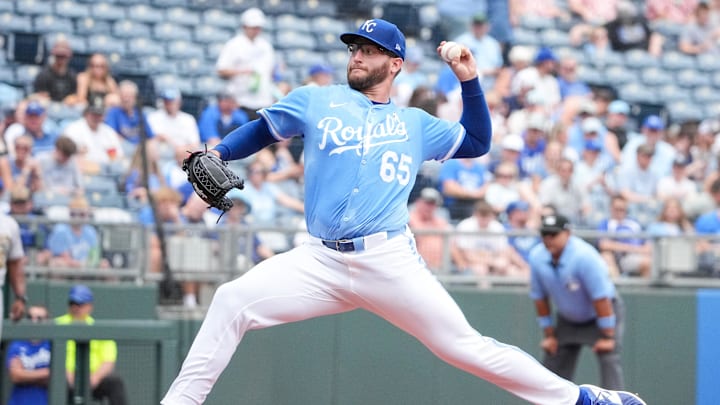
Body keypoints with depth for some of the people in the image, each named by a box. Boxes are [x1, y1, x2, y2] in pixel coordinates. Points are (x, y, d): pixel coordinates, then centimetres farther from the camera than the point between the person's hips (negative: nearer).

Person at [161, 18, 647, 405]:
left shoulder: (415, 124, 16)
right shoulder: (315, 101, 13)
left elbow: (477, 142, 25)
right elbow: (261, 129, 20)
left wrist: (469, 80, 13)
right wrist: (215, 156, 2)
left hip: (390, 263, 0)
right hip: (321, 262, 1)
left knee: (468, 347, -4)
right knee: (232, 300, -20)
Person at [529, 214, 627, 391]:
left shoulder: (584, 255, -31)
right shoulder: (537, 257, -14)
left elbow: (601, 298, -29)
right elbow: (540, 298, -3)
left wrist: (607, 336, -27)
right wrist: (549, 334, 1)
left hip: (603, 314, -6)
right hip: (568, 319, 6)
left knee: (609, 360, -22)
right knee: (552, 368, 4)